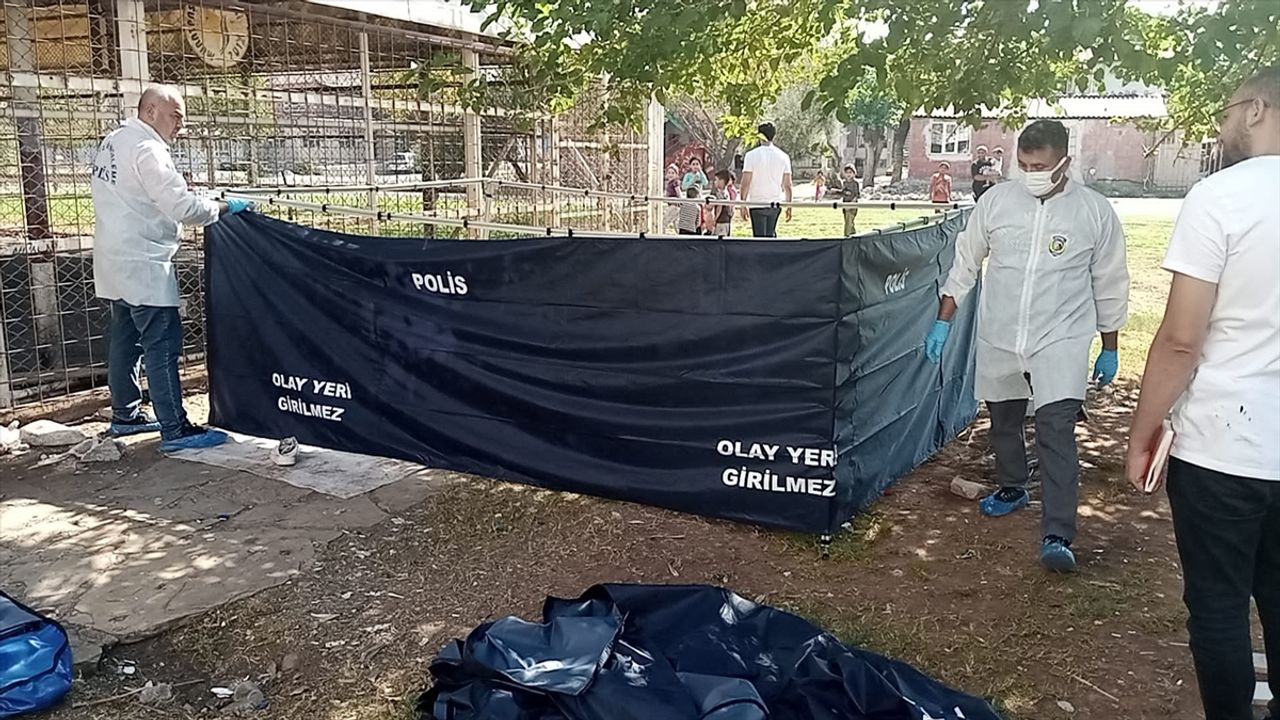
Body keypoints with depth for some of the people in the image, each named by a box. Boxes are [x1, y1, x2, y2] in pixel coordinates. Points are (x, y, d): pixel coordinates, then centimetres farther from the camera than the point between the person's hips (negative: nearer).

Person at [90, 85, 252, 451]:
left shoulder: (113, 141, 12)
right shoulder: (146, 148, -17)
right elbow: (182, 206, -24)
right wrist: (224, 207, -11)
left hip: (115, 261, 10)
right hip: (143, 264, -10)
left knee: (126, 340, 17)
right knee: (163, 345, -9)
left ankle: (126, 415, 28)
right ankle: (175, 429, -9)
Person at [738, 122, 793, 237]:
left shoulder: (751, 155, -6)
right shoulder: (783, 156, 2)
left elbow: (745, 183, -9)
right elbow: (787, 185, 3)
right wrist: (789, 206, 10)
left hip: (757, 202, -3)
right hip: (775, 203, 3)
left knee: (760, 237, 1)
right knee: (771, 235, 16)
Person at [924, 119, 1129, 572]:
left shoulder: (1095, 211, -5)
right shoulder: (996, 201, -2)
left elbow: (1110, 285, 5)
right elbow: (965, 264, 7)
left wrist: (1110, 349, 8)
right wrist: (943, 322, 5)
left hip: (1060, 340, -3)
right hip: (998, 338, 3)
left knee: (1056, 431, -14)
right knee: (1003, 421, 17)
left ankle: (1058, 536, -12)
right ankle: (1012, 487, 43)